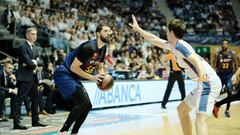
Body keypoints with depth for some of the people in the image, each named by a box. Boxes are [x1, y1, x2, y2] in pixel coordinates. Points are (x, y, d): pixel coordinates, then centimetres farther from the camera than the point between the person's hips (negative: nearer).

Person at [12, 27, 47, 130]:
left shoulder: (34, 48, 18)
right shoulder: (23, 47, -10)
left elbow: (37, 61, 9)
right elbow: (28, 62, -20)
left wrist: (33, 62, -11)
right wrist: (34, 63, -1)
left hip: (33, 77, 9)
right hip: (24, 77, -9)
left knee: (35, 99, 13)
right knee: (19, 100, -8)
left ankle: (35, 121, 22)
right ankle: (16, 122, -8)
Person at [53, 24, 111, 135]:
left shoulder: (103, 48, 5)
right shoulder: (89, 47, -24)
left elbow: (100, 67, 17)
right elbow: (74, 67, -25)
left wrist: (103, 77, -5)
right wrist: (91, 77, -21)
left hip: (73, 77, 10)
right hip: (64, 74, -10)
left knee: (87, 105, 10)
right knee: (84, 102, -21)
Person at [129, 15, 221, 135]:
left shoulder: (179, 46, -11)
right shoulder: (173, 45, 17)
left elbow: (196, 60, -28)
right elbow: (155, 40, 32)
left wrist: (202, 73, -49)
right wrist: (138, 29, 42)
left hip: (209, 82, -10)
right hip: (204, 83, 10)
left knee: (200, 120, -22)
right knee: (182, 109, 23)